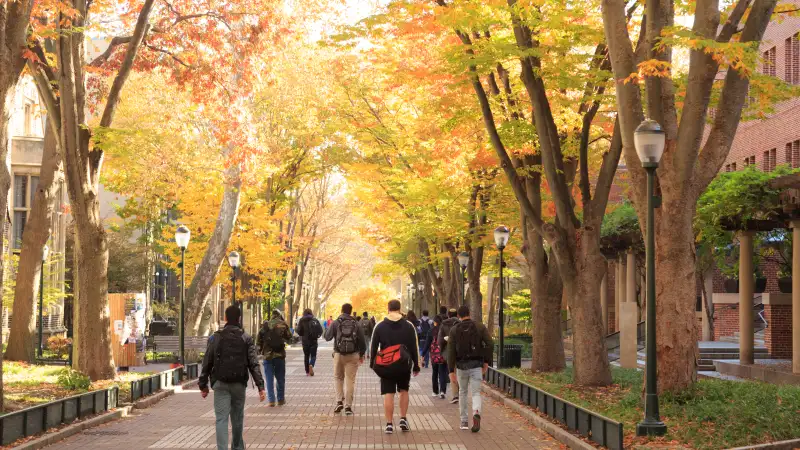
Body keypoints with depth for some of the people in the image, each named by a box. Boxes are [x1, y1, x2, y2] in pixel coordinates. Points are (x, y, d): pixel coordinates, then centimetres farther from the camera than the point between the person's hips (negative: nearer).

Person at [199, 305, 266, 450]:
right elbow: (254, 364, -7)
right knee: (237, 418, 17)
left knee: (221, 419, -5)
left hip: (220, 384, -1)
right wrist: (260, 386, -9)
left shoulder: (216, 338, -1)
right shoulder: (246, 339, -1)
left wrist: (203, 384, 9)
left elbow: (207, 363, 1)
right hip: (239, 384, 1)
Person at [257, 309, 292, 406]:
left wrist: (261, 349, 11)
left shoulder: (265, 325, -1)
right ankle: (280, 399, 17)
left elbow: (259, 339, -2)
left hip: (268, 355, 0)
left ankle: (271, 400, 1)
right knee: (280, 378, 13)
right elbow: (289, 338, 6)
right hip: (280, 355, 0)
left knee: (269, 379, 5)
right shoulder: (283, 324, -2)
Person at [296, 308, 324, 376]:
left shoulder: (302, 320, -3)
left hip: (305, 341, 0)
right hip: (313, 340, 0)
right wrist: (317, 335, 14)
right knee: (313, 355, 6)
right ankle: (311, 365, -24)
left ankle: (307, 372, 11)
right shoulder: (315, 320, -2)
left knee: (306, 356, 11)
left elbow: (299, 331, -6)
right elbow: (320, 330, -4)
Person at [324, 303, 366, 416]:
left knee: (338, 378, 16)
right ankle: (348, 406, 3)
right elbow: (362, 341, 3)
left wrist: (328, 328, 21)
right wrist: (361, 354, 17)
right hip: (353, 355, 0)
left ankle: (339, 401, 1)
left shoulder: (335, 323, -4)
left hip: (339, 354, 0)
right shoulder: (356, 325, 0)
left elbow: (327, 337, 1)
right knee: (350, 380, 4)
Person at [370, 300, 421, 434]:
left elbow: (373, 347, 4)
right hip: (403, 365, 1)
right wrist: (416, 365, 11)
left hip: (386, 366, -1)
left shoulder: (379, 326, 1)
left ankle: (389, 424, -2)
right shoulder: (408, 326, 2)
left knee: (388, 394, 0)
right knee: (404, 391, 19)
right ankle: (403, 419, 12)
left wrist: (373, 364, 15)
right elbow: (414, 347, 4)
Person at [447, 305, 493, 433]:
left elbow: (451, 351, -5)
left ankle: (464, 422, 19)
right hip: (476, 365, -1)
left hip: (461, 365, 1)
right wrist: (486, 361, 2)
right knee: (476, 393, 1)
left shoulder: (454, 330, 0)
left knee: (463, 392, 18)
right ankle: (476, 413, -29)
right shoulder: (480, 327, 0)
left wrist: (451, 370, -4)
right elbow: (490, 344, -8)